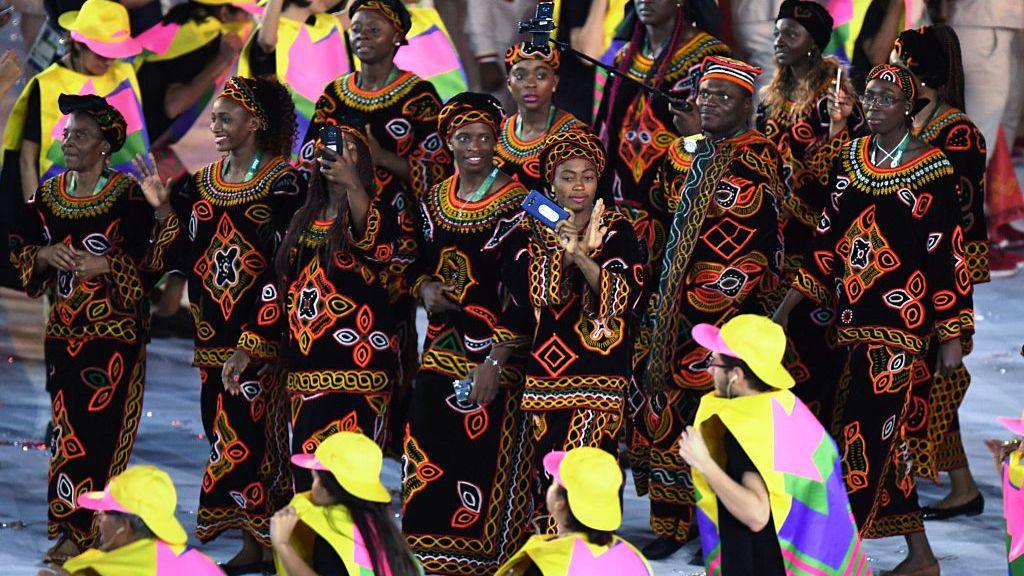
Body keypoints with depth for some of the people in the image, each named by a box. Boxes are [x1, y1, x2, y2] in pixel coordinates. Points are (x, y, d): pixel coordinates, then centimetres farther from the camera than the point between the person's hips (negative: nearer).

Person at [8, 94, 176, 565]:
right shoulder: (48, 196, 8)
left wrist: (106, 266, -20)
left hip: (113, 332, -5)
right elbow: (20, 251, 12)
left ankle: (80, 530, -2)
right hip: (63, 331, 5)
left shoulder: (128, 196, -8)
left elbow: (151, 262, -8)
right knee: (67, 424, 4)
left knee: (99, 427, -7)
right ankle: (72, 526, 10)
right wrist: (46, 255, -8)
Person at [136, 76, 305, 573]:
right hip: (215, 325, 6)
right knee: (225, 426, 5)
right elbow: (187, 256, 11)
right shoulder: (203, 183, 13)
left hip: (260, 325, -6)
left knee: (247, 426, -9)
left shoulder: (283, 180, -6)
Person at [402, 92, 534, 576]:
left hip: (496, 352, -5)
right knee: (431, 454, 1)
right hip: (442, 348, 5)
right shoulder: (432, 202, 10)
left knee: (486, 459, -7)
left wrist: (495, 362, -18)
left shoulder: (516, 205, -8)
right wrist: (425, 288, -2)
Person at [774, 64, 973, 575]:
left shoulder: (931, 169, -6)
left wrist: (952, 336, -6)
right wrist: (790, 301, 15)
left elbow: (948, 255, -5)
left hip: (900, 319, -6)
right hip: (852, 317, 6)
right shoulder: (851, 158, 11)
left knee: (865, 432, -10)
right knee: (885, 435, 9)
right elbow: (829, 234, 17)